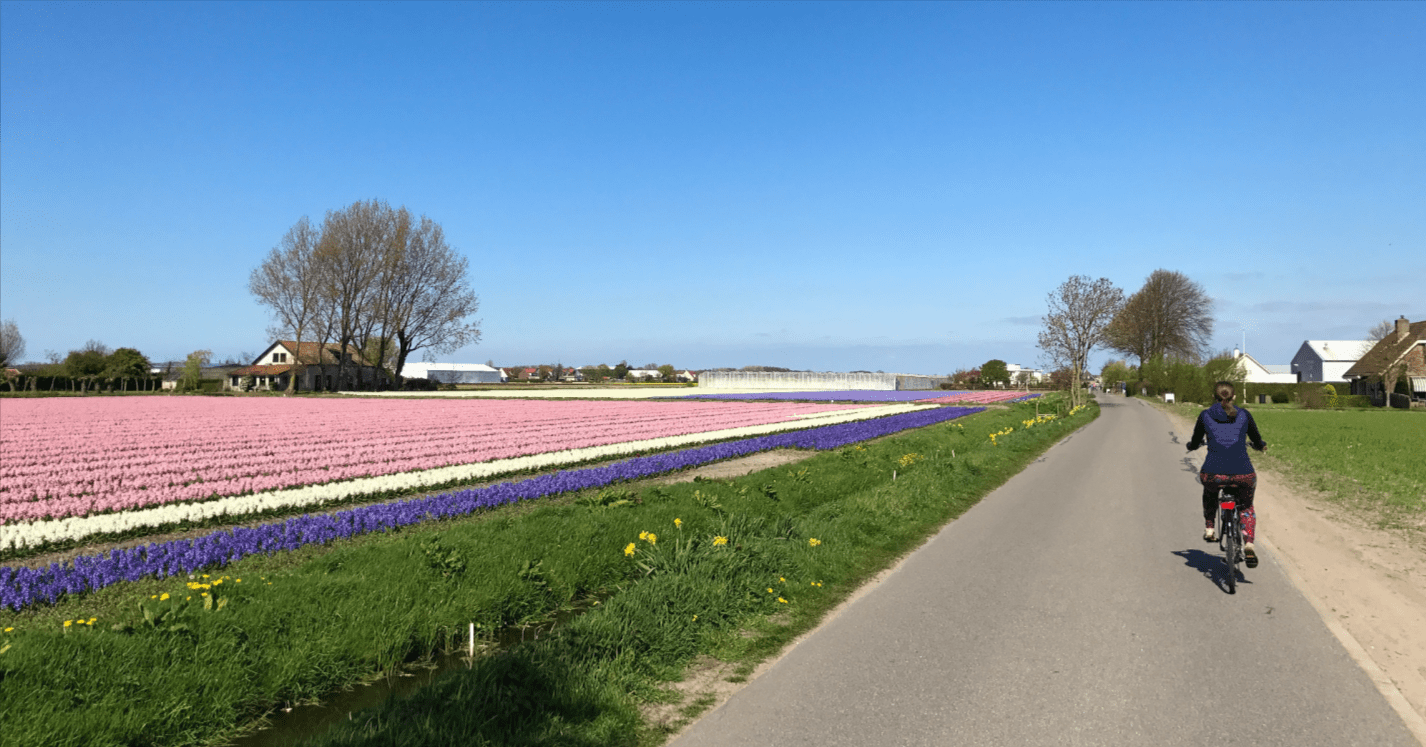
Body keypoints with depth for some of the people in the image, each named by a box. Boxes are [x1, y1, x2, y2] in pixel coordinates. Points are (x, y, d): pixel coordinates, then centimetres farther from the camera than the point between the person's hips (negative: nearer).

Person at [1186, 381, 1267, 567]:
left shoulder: (1205, 415, 9)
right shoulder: (1244, 415, 11)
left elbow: (1194, 444, 20)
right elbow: (1258, 443, 23)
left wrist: (1192, 445, 44)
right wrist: (1261, 445, 46)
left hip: (1213, 473, 0)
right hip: (1243, 473, 0)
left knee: (1210, 489, 38)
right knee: (1247, 507, 29)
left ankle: (1209, 529, 34)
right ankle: (1248, 545, 7)